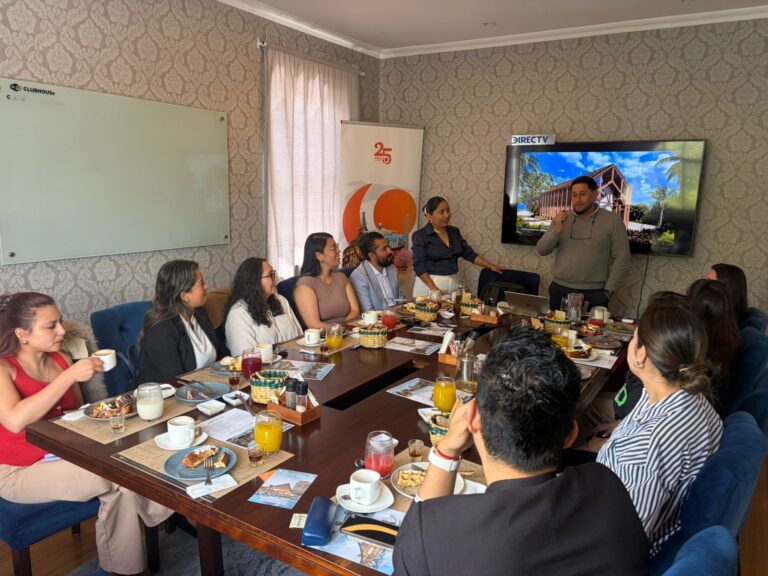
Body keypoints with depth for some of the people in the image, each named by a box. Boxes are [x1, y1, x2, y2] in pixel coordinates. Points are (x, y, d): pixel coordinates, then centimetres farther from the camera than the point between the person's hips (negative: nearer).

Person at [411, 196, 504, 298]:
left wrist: (490, 266, 3)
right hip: (429, 284, -4)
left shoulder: (454, 232, 9)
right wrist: (434, 288, -23)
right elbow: (419, 266, -13)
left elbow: (469, 253, 13)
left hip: (453, 284, 5)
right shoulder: (420, 236, -7)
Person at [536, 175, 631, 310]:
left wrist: (608, 291, -8)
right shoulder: (561, 219, 7)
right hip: (559, 290, 3)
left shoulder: (613, 220, -2)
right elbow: (541, 250, 3)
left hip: (594, 294, -2)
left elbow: (621, 259, -3)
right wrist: (557, 229, -13)